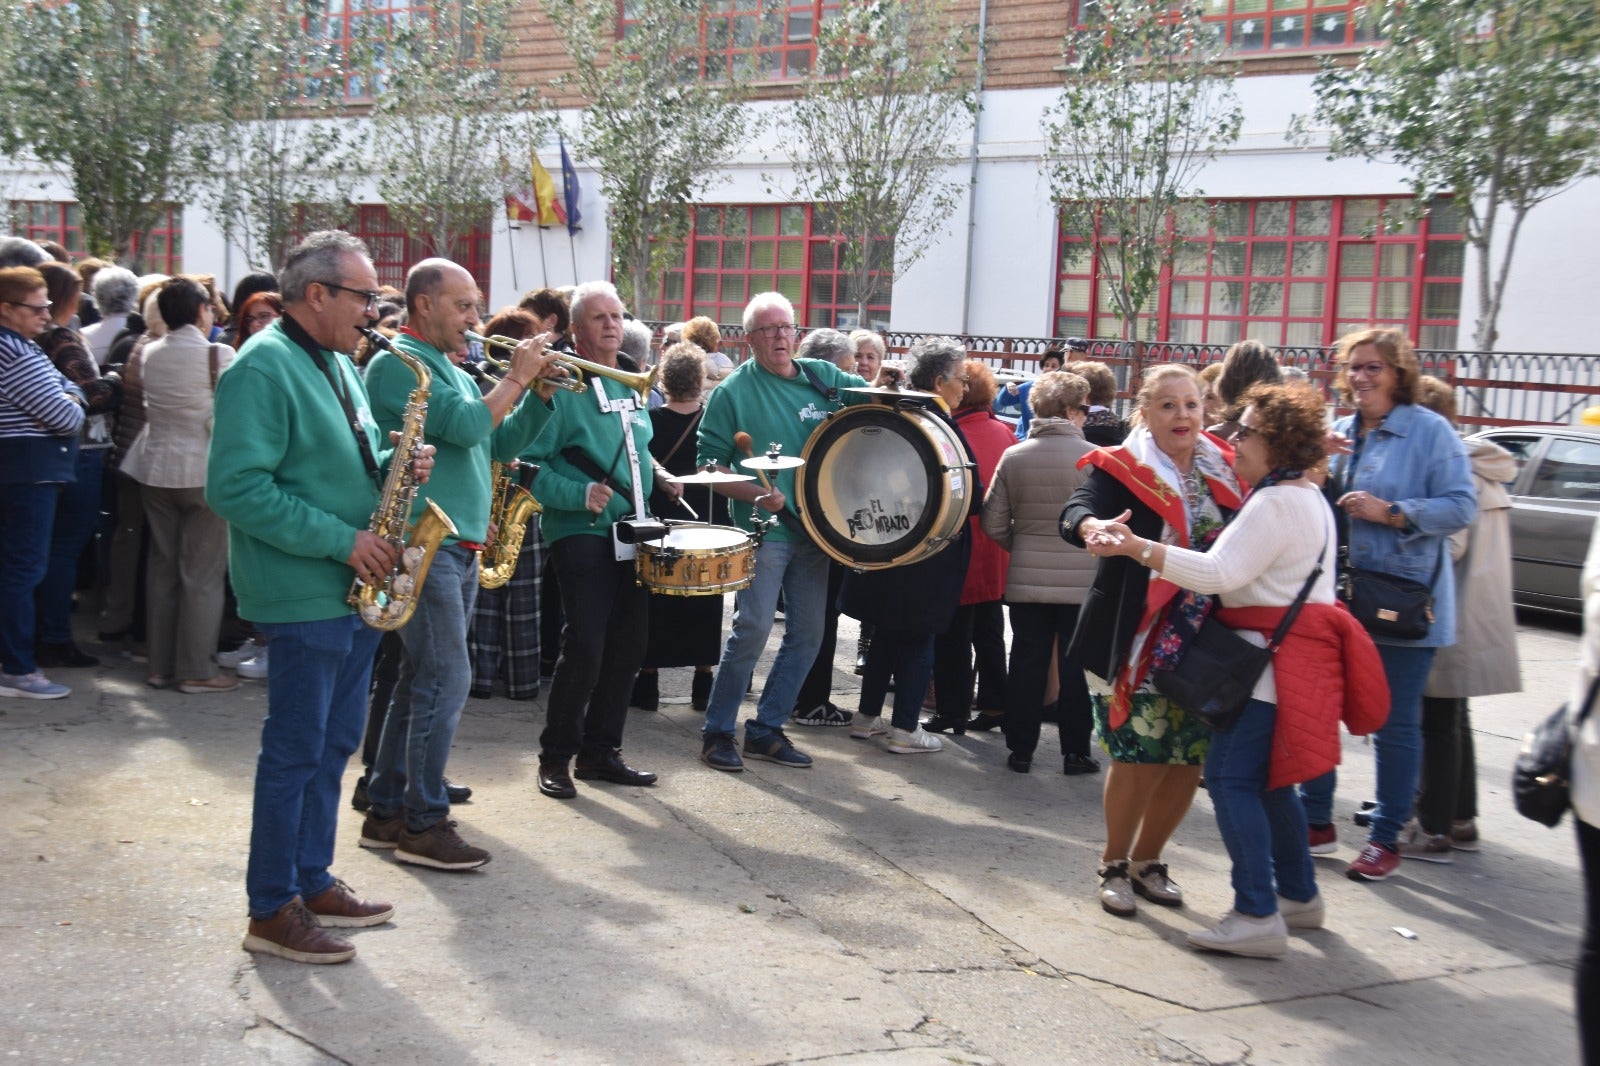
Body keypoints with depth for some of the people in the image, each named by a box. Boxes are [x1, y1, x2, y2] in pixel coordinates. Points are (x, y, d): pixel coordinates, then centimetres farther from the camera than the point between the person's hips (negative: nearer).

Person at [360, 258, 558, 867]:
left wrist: (540, 394, 6)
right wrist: (516, 378, -10)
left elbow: (502, 444, 19)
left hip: (461, 547, 10)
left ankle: (386, 811, 22)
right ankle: (423, 826, -1)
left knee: (422, 680, 13)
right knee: (447, 680, -9)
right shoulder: (397, 364, -10)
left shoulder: (452, 369, 19)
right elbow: (466, 426, -21)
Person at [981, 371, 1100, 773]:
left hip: (1026, 580, 3)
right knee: (1075, 666, 7)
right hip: (1081, 581, -2)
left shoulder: (1013, 457, -1)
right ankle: (1076, 752, 12)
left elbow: (993, 523, 0)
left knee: (1026, 665, 10)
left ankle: (1021, 750, 15)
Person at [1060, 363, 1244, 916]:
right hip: (1140, 639, -4)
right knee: (1140, 756, -4)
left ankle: (1147, 860, 28)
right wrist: (1093, 526, -45)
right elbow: (1077, 510, -21)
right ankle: (1114, 865, 17)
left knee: (1188, 759, 8)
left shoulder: (1225, 471, 9)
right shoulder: (1120, 468, -5)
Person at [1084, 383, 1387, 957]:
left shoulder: (1277, 503, -15)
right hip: (1294, 649, 11)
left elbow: (1220, 573, -23)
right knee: (1269, 780, 18)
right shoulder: (1308, 497, 18)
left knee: (1231, 778, -11)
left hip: (1273, 657, -11)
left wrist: (1136, 548, -29)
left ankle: (1257, 916, -10)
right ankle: (1299, 895, 27)